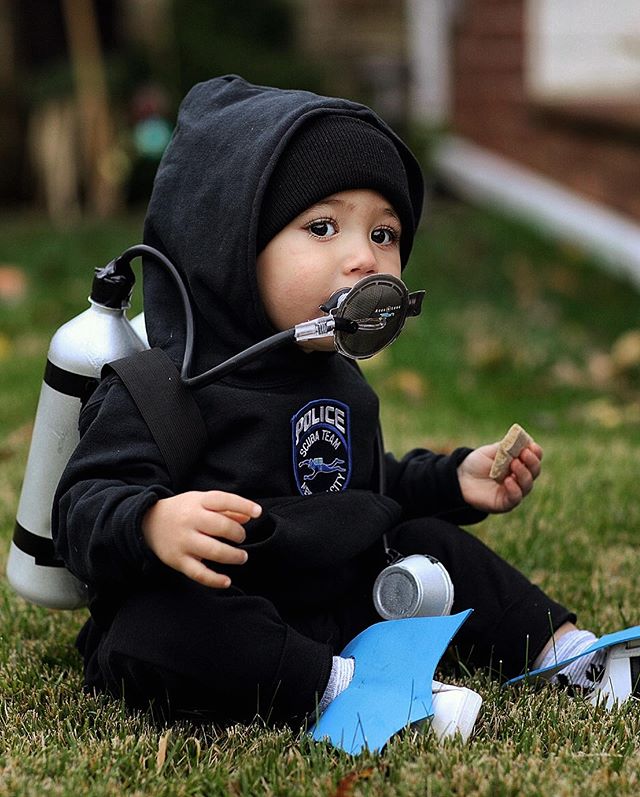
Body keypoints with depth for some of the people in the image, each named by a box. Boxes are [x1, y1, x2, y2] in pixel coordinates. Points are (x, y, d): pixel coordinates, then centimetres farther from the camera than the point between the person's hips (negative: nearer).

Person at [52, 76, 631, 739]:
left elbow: (369, 488, 29)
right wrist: (153, 524, -45)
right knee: (160, 628, -38)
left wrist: (452, 479, 16)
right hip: (217, 616, -8)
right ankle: (343, 685, -34)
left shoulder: (339, 382, 13)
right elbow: (84, 507, -24)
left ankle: (557, 642, 18)